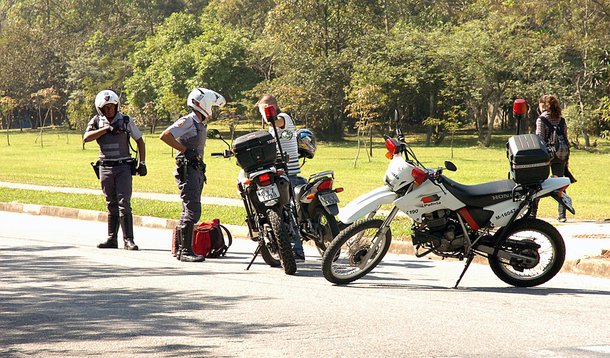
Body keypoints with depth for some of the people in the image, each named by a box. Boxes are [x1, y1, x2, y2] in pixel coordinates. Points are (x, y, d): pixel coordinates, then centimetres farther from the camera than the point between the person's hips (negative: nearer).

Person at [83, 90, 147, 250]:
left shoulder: (126, 121, 1)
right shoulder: (96, 122, 4)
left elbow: (140, 141, 9)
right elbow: (86, 138, -13)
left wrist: (142, 163, 2)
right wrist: (106, 129, -18)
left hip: (123, 167, -2)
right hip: (105, 168, 2)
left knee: (124, 204, -10)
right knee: (111, 205, 8)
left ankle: (128, 240, -10)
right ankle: (111, 239, 13)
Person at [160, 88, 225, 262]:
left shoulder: (201, 124, 19)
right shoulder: (187, 121, -11)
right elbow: (165, 136, -21)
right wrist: (184, 150, -19)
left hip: (197, 169, 10)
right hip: (187, 170, -10)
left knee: (189, 211, 13)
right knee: (192, 211, -14)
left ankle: (181, 249, 19)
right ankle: (186, 251, -13)